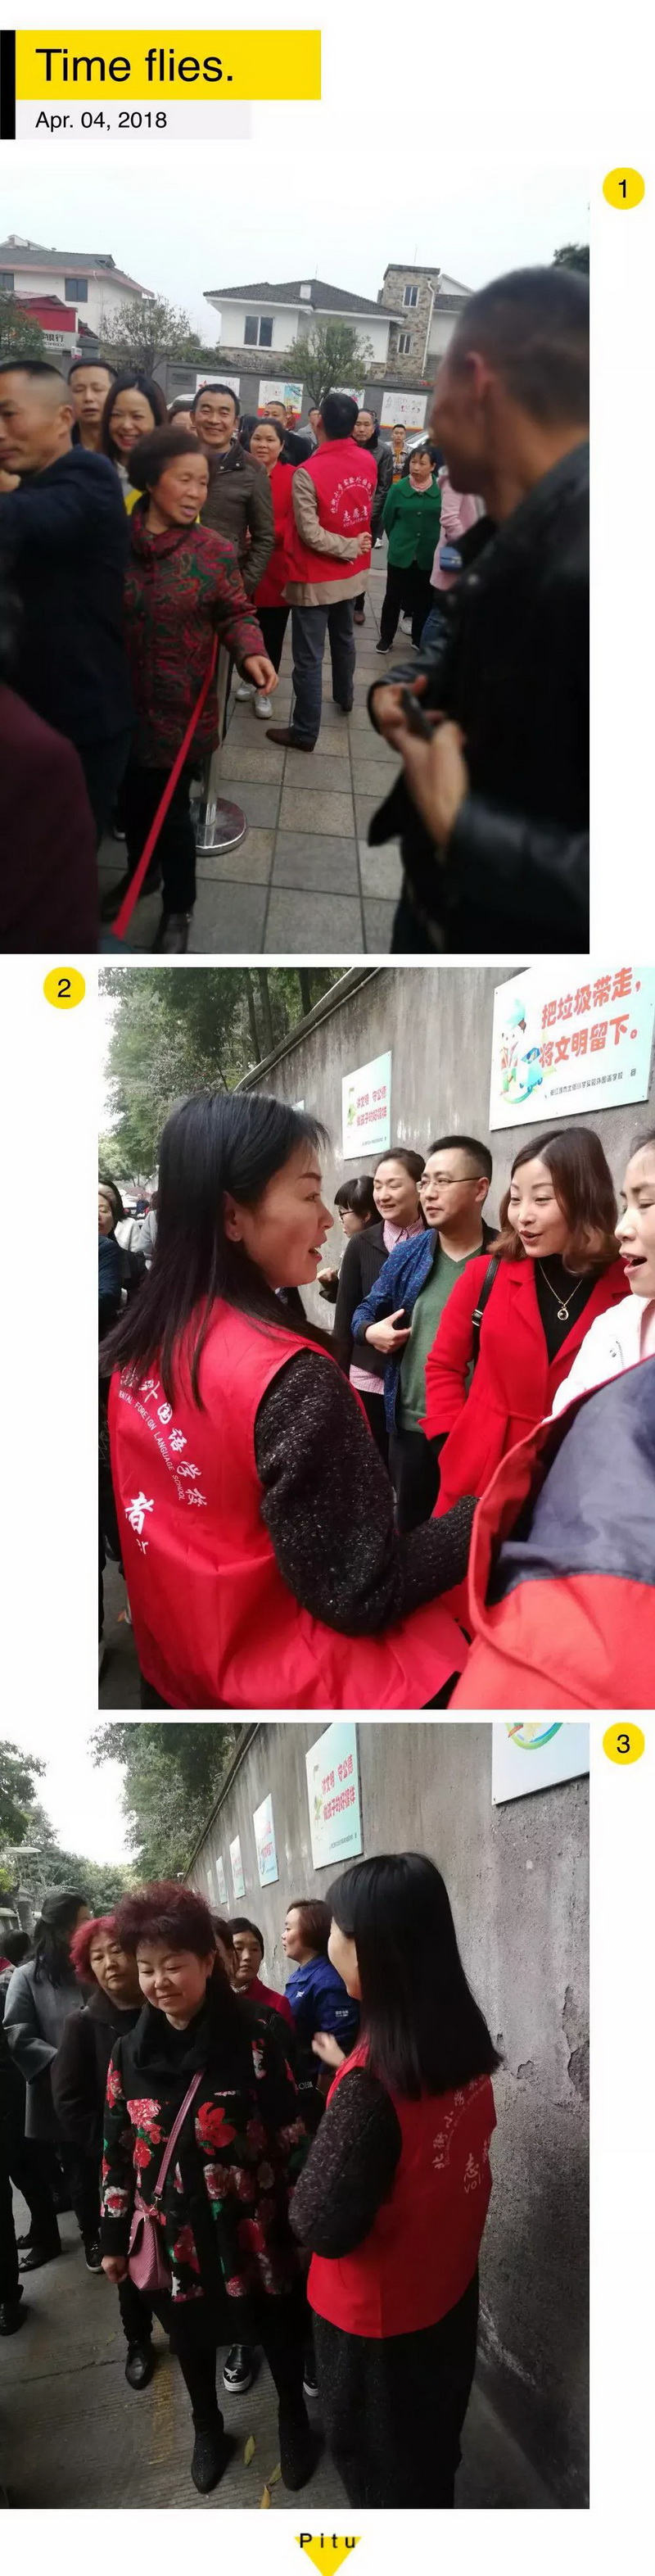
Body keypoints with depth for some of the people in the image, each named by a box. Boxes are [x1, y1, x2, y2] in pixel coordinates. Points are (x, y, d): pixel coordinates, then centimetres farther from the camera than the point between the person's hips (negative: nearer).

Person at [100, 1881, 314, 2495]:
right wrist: (114, 2238, 6)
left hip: (250, 2231, -3)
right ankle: (208, 2429, 46)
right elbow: (117, 2152, 3)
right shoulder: (129, 2053, -5)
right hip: (175, 2235, 3)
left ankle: (293, 2420, 42)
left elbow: (292, 2141, -11)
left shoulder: (252, 2043, -16)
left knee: (277, 2332, 16)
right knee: (190, 2336, 21)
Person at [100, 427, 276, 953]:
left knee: (171, 808, 7)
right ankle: (140, 872, 47)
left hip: (180, 707, -2)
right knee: (132, 798, 19)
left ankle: (178, 907, 27)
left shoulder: (215, 551, -8)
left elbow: (236, 614, -2)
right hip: (120, 703, 2)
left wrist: (251, 652, -22)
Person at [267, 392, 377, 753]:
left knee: (308, 656, 1)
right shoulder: (368, 463, -5)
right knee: (343, 638, 28)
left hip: (316, 579, -6)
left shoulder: (307, 473, -24)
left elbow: (311, 534, -24)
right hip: (352, 573, 6)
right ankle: (344, 697, 48)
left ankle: (305, 731, 6)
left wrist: (351, 547, -14)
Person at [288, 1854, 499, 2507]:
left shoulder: (372, 2080, -32)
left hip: (378, 2318, -7)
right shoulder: (466, 2041, -8)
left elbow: (322, 2226, -30)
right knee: (430, 2447, 28)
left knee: (381, 2469, 16)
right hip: (447, 2289, 7)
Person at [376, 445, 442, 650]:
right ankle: (386, 637, 24)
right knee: (393, 597, 9)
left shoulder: (442, 490, -10)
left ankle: (420, 639, 28)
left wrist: (436, 544, 6)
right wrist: (398, 541, 13)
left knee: (424, 600, 13)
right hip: (400, 554, 0)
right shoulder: (398, 489, -8)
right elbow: (387, 520, 4)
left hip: (429, 556, 0)